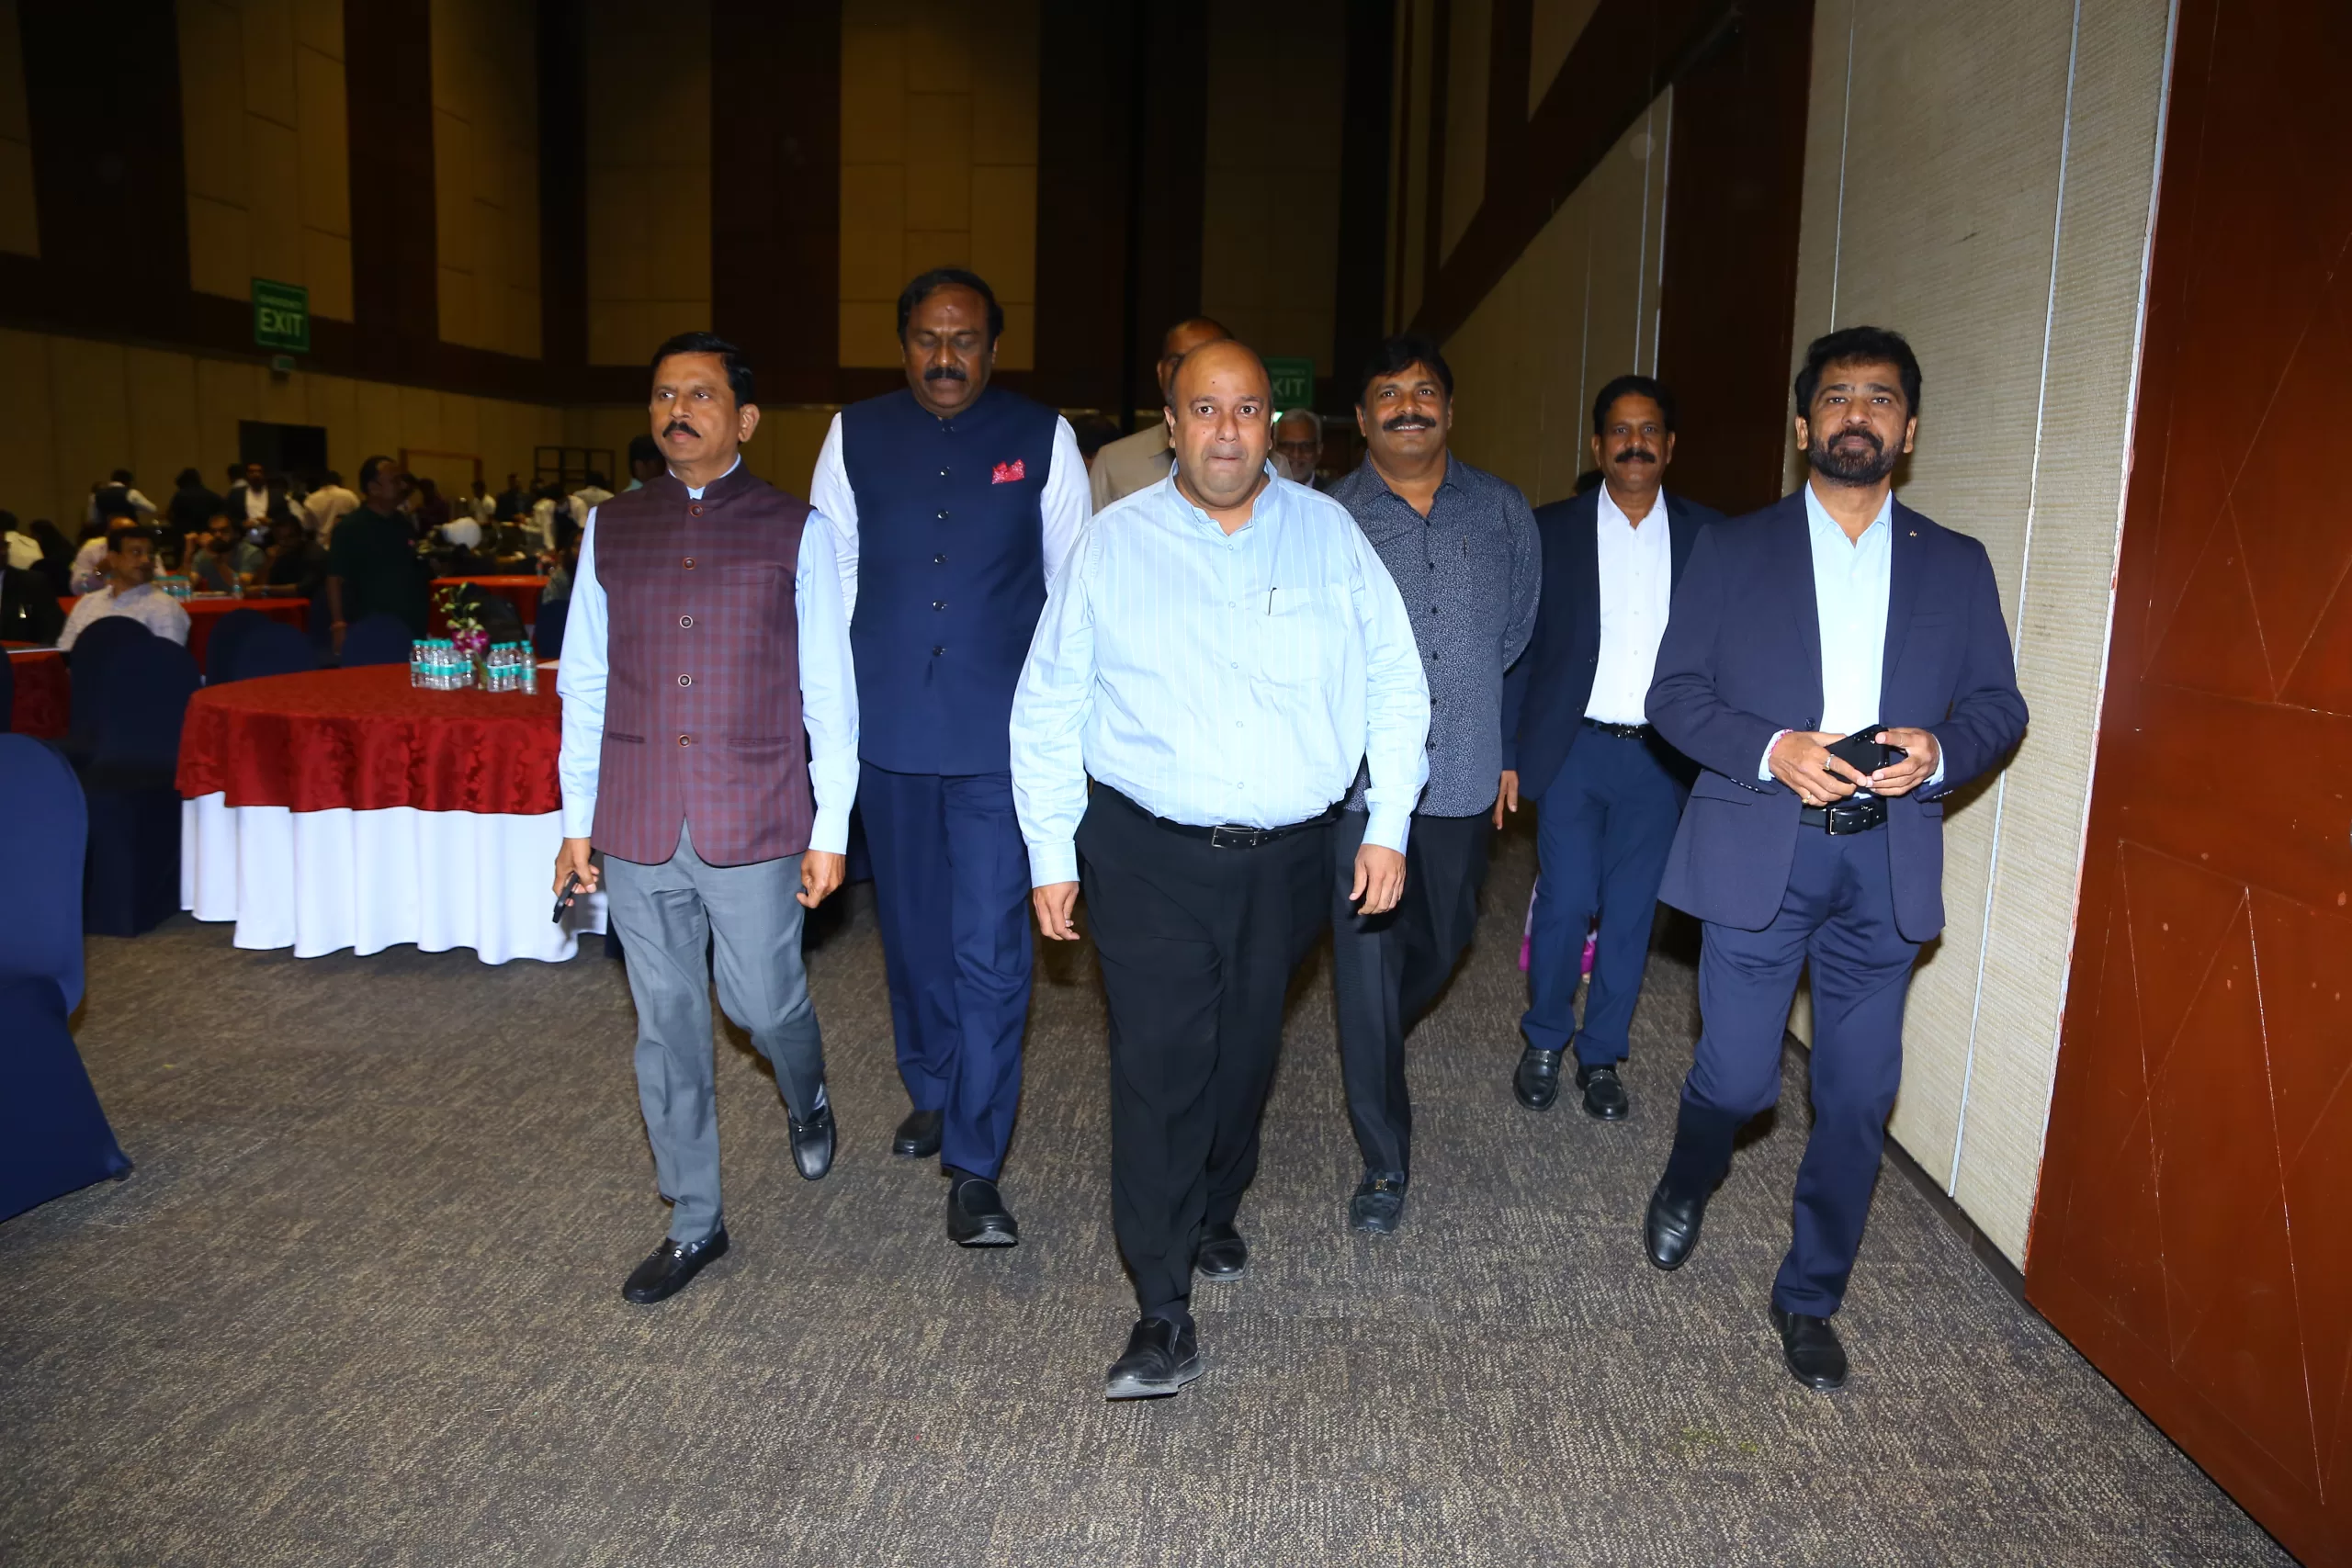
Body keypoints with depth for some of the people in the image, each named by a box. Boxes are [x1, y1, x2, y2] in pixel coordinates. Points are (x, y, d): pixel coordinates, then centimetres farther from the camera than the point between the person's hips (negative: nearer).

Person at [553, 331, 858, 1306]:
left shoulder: (795, 530, -1)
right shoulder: (610, 530, 8)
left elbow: (828, 688, -1)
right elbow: (584, 683, 11)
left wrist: (831, 827, -4)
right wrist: (577, 820, 9)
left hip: (756, 822, -3)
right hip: (639, 826, 3)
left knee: (763, 1005, 6)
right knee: (667, 1026, 10)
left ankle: (807, 1102, 43)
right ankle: (694, 1222, 26)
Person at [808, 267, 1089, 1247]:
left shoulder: (1042, 438, 2)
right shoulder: (854, 434, 7)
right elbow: (827, 580, 10)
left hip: (1001, 733, -2)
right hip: (888, 726, 3)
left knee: (990, 951, -6)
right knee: (911, 930, 16)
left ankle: (974, 1170, 3)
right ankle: (933, 1092, 39)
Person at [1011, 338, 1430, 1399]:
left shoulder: (1329, 535, 3)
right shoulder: (1114, 543, -1)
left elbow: (1393, 684, 7)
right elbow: (1049, 708, 2)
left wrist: (1388, 824, 1)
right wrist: (1052, 854, 0)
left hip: (1286, 853, 2)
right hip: (1149, 854, -2)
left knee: (1246, 1053, 16)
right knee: (1160, 1063, -6)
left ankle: (1214, 1212, 43)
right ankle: (1164, 1316, 5)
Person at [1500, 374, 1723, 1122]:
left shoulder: (1708, 535, 4)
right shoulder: (1551, 530, 0)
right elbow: (1519, 648, 1)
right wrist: (1508, 753, -3)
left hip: (1662, 757, 2)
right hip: (1572, 750, -1)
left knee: (1632, 913, 7)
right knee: (1566, 904, -2)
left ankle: (1601, 1056, 24)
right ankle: (1544, 1041, 21)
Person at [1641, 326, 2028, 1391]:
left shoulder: (1957, 566, 12)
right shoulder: (1732, 549, 5)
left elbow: (1999, 706, 9)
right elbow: (1674, 693, 0)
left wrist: (1939, 750, -13)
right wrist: (1770, 749, -16)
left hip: (1887, 863, 2)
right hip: (1757, 852, -2)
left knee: (1859, 1096, 5)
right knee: (1738, 1077, 0)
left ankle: (1810, 1300, 24)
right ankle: (1686, 1187, 35)